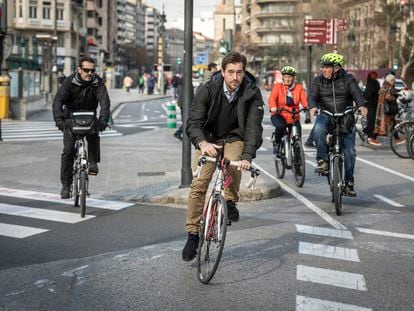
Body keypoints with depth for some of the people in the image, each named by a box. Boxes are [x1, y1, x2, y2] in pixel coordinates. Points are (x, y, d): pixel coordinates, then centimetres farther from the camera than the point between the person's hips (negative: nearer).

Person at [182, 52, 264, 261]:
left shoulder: (252, 93, -19)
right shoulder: (207, 90, -20)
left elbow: (254, 126, -26)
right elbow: (193, 122, -25)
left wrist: (248, 156, -41)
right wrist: (202, 143, -47)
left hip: (235, 138, 0)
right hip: (209, 139, 1)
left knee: (232, 164, -33)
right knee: (198, 185, -10)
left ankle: (230, 202, -6)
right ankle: (193, 234, 1)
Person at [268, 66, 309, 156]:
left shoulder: (299, 87, 7)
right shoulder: (278, 86, 1)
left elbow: (304, 99, -8)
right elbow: (272, 98, -14)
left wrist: (307, 108, -30)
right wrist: (273, 108, -36)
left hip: (293, 117, 3)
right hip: (279, 115, -2)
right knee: (280, 126, -34)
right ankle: (277, 144, -6)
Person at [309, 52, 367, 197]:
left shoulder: (348, 79, 0)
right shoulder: (318, 80, 4)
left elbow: (356, 92, -14)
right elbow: (313, 96, -8)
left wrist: (361, 105, -35)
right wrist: (313, 107, -32)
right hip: (326, 115, 0)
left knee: (349, 150, -6)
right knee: (318, 129, -36)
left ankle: (349, 182, 6)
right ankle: (322, 160, -25)